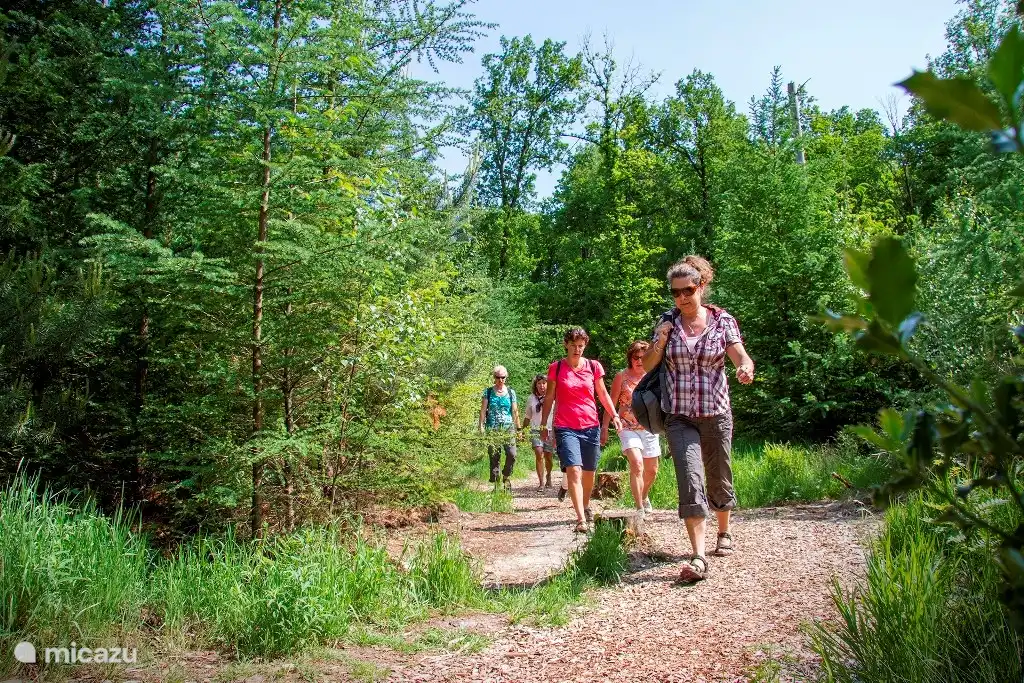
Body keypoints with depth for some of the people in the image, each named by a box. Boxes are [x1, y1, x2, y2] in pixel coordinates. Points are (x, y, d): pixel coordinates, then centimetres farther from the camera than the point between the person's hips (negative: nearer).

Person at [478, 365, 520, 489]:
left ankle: (506, 476, 11)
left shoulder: (511, 392, 9)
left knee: (512, 454, -14)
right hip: (492, 429, 0)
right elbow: (483, 410, 5)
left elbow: (515, 411, 11)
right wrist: (481, 426, -3)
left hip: (508, 428, 0)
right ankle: (495, 482, 9)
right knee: (494, 457, 0)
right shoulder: (488, 392, 7)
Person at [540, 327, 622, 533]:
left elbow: (603, 394, 12)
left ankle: (586, 506, 38)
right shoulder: (556, 368, 1)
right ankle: (581, 518, -18)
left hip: (591, 426, 3)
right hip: (565, 428, -2)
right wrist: (543, 425, 9)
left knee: (589, 471, 12)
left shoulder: (593, 366, 4)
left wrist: (614, 415, 1)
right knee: (574, 470, -16)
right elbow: (549, 397, 8)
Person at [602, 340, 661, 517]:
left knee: (652, 471, 14)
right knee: (637, 464, -24)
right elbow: (611, 404, -2)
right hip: (628, 428, -4)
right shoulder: (621, 377, -5)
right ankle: (640, 508, -17)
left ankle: (644, 497, 44)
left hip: (649, 428, 4)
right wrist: (604, 427, -4)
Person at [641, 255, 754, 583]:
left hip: (716, 414, 0)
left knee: (719, 478, 14)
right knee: (690, 481, -14)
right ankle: (699, 558, -15)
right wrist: (660, 341, -14)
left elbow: (741, 357, -12)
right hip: (679, 417, 0)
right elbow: (647, 365, 5)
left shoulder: (723, 321, -2)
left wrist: (746, 369, -36)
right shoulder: (667, 321, 1)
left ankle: (724, 532, 42)